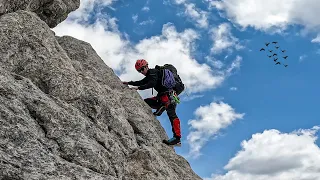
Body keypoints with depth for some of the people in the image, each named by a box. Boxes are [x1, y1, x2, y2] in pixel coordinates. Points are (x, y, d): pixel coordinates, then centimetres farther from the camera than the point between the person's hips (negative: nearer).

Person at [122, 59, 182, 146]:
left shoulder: (153, 72, -6)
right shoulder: (150, 75, 24)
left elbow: (152, 84, -21)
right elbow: (141, 82, 35)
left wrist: (138, 87, -21)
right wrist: (128, 83, 29)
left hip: (168, 95, -11)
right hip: (162, 96, 11)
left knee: (171, 114, -22)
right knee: (144, 102, 11)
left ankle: (177, 138, -31)